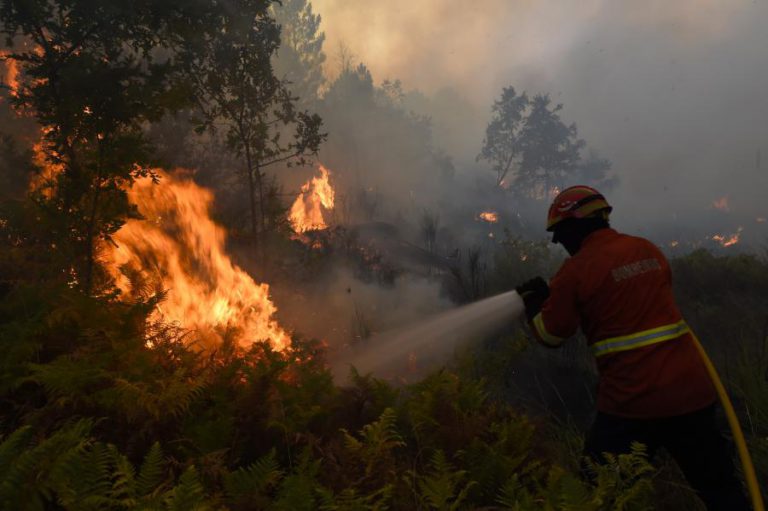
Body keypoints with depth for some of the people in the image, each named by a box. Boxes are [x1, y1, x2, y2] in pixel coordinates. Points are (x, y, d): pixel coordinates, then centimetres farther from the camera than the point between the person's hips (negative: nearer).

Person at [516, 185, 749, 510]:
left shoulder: (576, 270, -8)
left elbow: (551, 335, 0)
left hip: (633, 401, -5)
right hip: (692, 390, 5)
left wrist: (534, 300, 19)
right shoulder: (648, 249, 8)